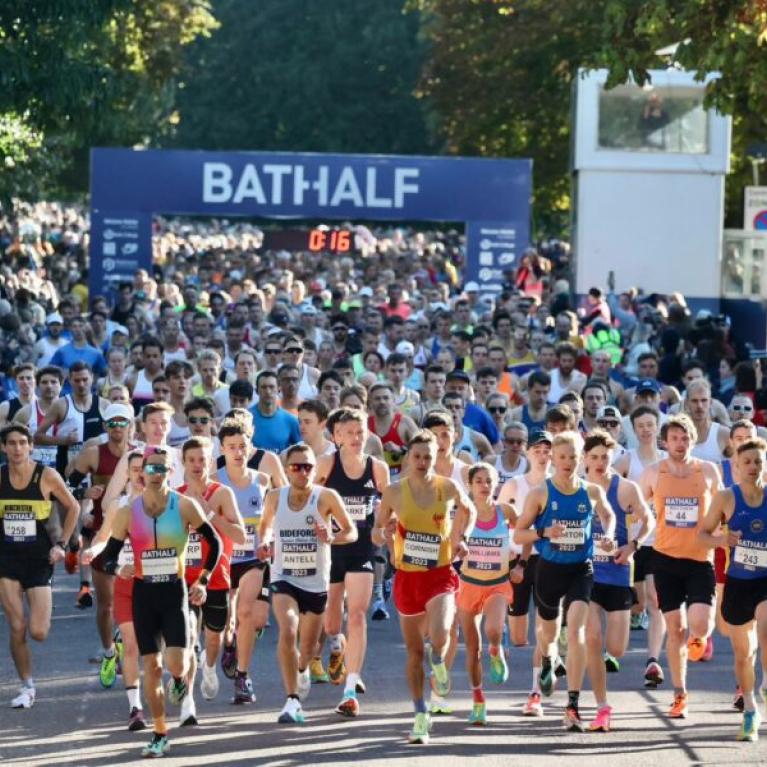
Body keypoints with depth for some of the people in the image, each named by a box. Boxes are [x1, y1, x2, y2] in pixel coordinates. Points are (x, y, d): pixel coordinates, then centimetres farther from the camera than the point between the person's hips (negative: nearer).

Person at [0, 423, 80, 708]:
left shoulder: (47, 476, -8)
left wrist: (61, 544, -1)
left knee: (38, 632, -8)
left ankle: (44, 614, 29)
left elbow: (73, 507, 4)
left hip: (40, 559, -2)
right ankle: (26, 687, 11)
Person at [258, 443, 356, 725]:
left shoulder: (326, 497, -11)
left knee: (307, 647, 14)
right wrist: (264, 542, -5)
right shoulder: (275, 497, -3)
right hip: (284, 579, 0)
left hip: (316, 582, 0)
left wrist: (332, 538, -24)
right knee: (287, 631, -26)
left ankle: (301, 671, 52)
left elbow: (351, 531, -3)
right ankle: (293, 700, -23)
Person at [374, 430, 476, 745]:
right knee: (414, 651, 8)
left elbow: (468, 510, 18)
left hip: (440, 574, -1)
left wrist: (462, 537, 2)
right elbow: (376, 533, 6)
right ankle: (421, 716, 21)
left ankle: (438, 661, 12)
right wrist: (385, 534, -16)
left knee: (439, 635, -25)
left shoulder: (448, 488, -4)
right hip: (407, 577, 1)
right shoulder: (394, 492, -4)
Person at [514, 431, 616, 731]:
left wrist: (608, 536, -1)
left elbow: (608, 515, 20)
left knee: (575, 630, -19)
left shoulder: (592, 492, -1)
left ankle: (573, 705, -18)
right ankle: (547, 662, 59)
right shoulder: (540, 493, -6)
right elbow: (518, 534, -3)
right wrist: (543, 532, -22)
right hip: (549, 569, 1)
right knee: (549, 630, 18)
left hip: (580, 570, -1)